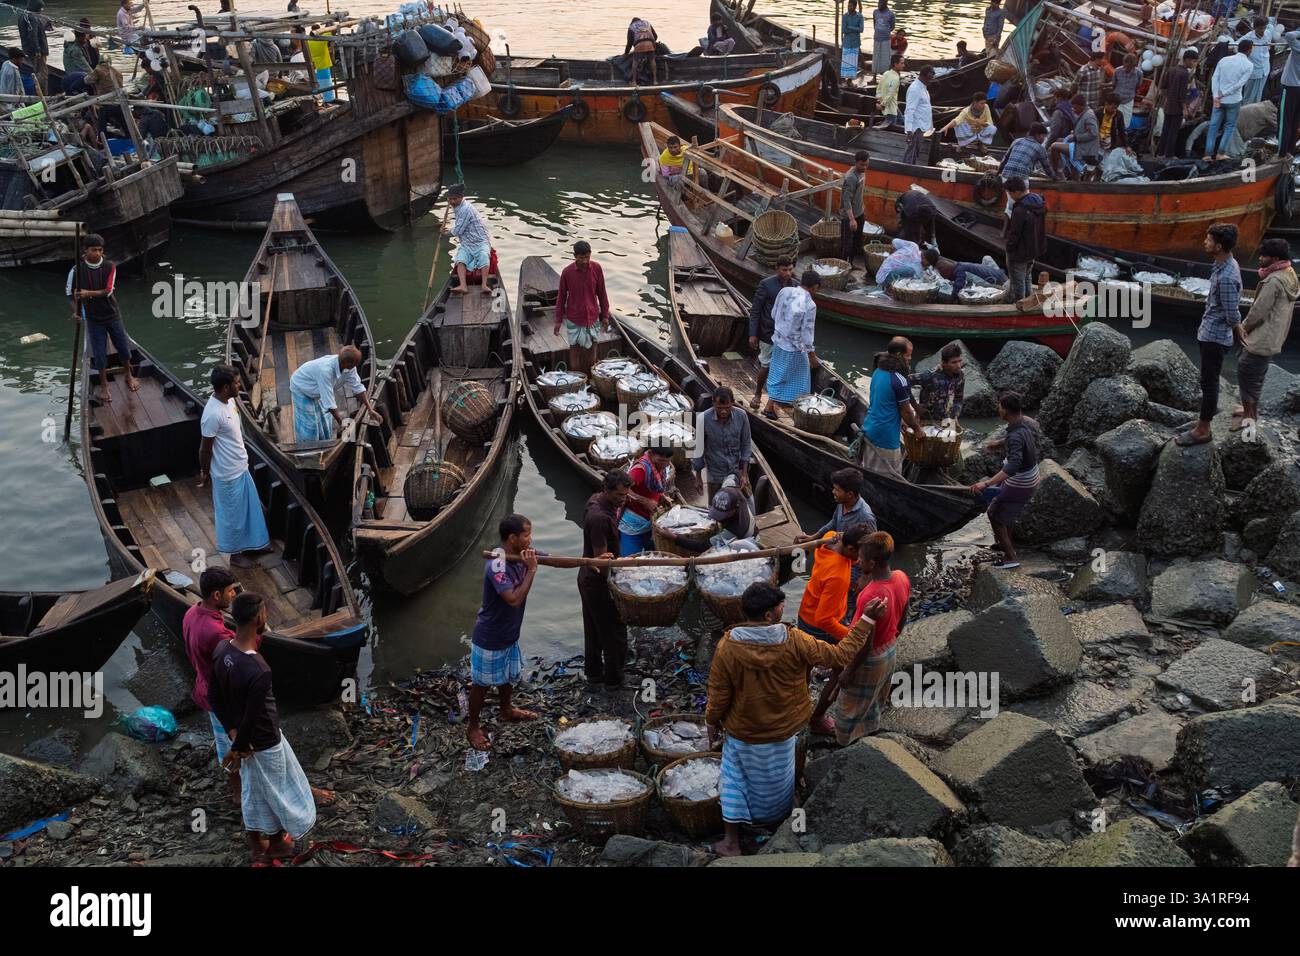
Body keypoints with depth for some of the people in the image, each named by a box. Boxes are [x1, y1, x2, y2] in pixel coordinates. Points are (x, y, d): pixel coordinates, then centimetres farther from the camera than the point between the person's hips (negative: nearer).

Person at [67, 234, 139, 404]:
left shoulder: (109, 267, -10)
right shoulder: (77, 270, -11)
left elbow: (108, 291, -18)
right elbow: (71, 293, -2)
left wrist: (89, 293, -32)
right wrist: (76, 311, -16)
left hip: (113, 315, 1)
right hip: (94, 319, -1)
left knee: (123, 348, 13)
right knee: (99, 354, 3)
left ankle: (129, 376, 37)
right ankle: (104, 386, 20)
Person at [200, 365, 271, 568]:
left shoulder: (228, 401, -3)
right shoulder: (213, 414, -31)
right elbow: (205, 447, -19)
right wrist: (204, 472, -7)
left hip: (240, 466, 9)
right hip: (228, 473, -9)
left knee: (249, 507, 23)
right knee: (233, 513, 10)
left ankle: (250, 545, 42)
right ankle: (236, 554, 29)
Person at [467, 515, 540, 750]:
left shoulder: (518, 556, -6)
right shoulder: (496, 566, -32)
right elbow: (514, 599, -38)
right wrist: (531, 570, -32)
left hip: (509, 634, 8)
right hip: (489, 638, -8)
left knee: (510, 675, 28)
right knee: (482, 684, 11)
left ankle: (506, 711, 52)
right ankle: (472, 726, 30)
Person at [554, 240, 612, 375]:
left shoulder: (596, 268, -7)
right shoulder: (567, 272, -12)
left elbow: (601, 293, 3)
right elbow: (561, 296, -2)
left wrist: (605, 315, 4)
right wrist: (558, 320, 0)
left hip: (592, 317, 2)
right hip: (574, 318, -2)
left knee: (591, 349, 9)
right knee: (575, 349, 3)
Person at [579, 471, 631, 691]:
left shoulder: (596, 499, 0)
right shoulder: (600, 518, -30)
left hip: (588, 580, 10)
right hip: (598, 583, -10)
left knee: (594, 631, 22)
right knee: (614, 633, 6)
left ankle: (593, 677, 35)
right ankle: (613, 680, 21)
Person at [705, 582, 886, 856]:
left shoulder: (727, 647, -25)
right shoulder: (794, 642, -26)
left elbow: (718, 695, -14)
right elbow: (840, 655, -19)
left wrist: (713, 722, 4)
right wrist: (866, 620, -13)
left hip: (743, 733, 0)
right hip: (782, 732, 1)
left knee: (735, 780, 21)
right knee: (776, 779, 27)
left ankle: (731, 842, 25)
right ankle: (776, 818, 52)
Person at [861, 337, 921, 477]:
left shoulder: (878, 371, 5)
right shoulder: (899, 381, -21)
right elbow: (906, 411, -13)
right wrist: (917, 428, 5)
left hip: (869, 429, 8)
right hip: (886, 437, -8)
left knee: (869, 473, 16)